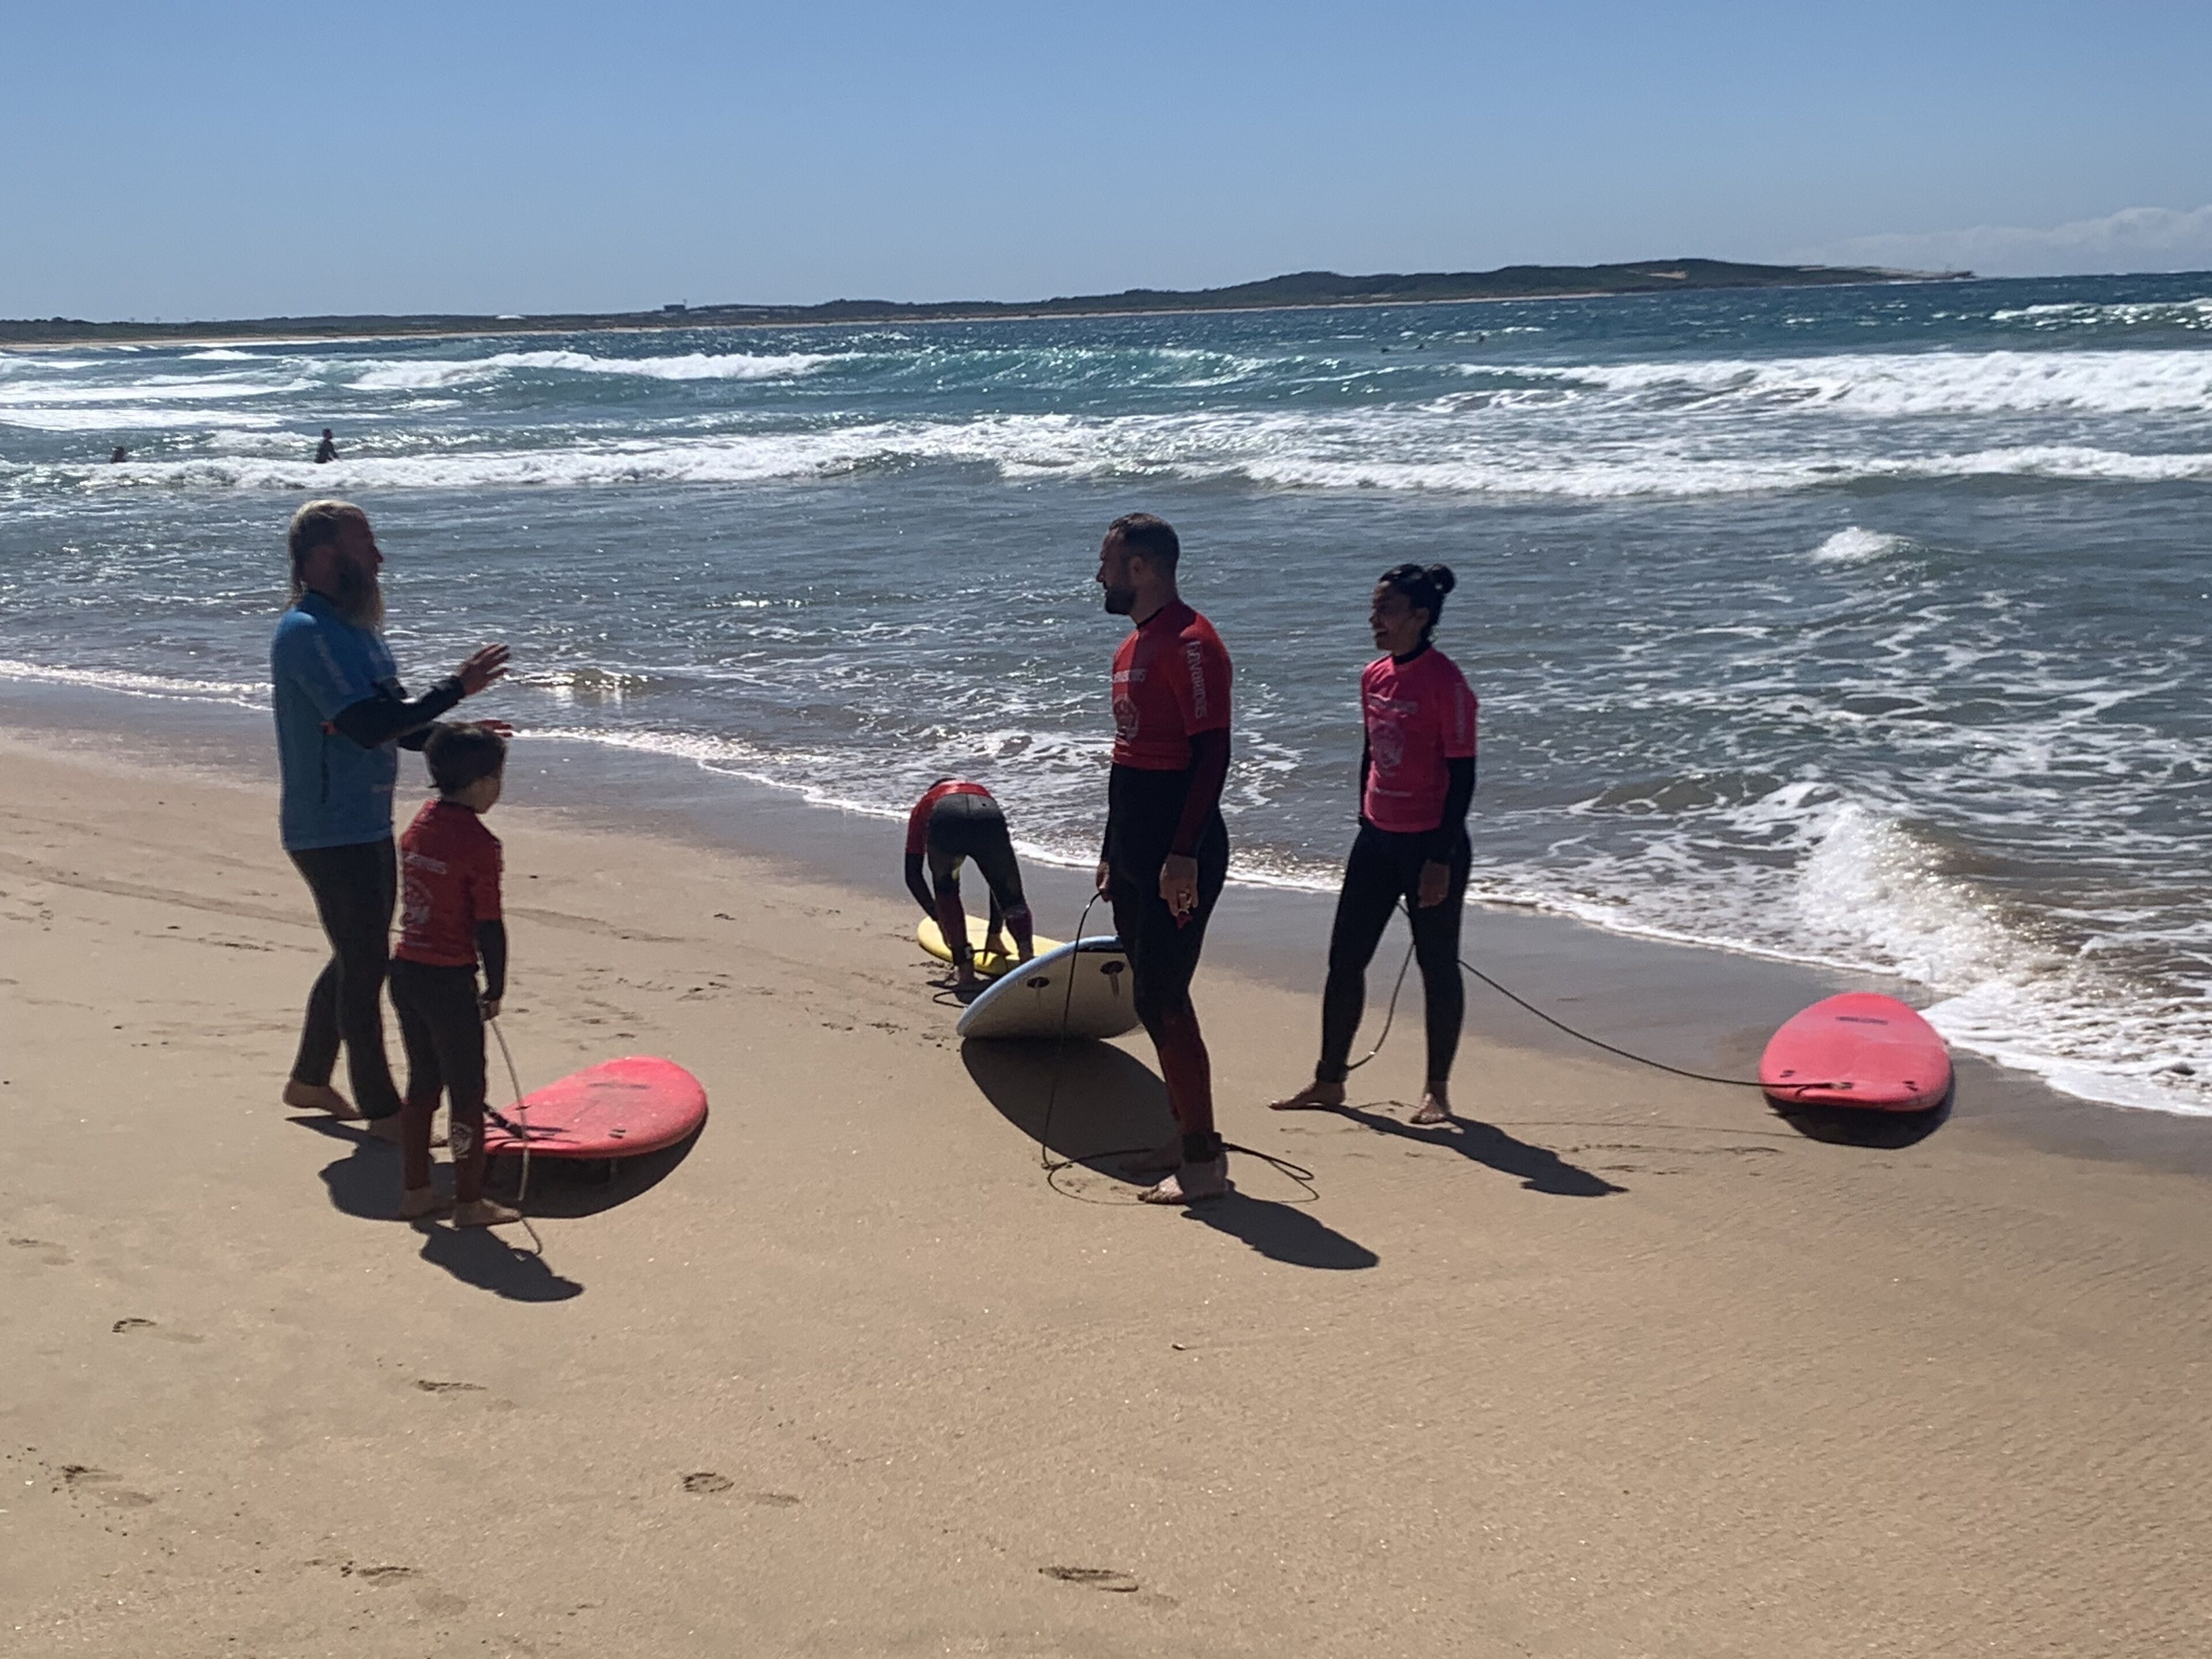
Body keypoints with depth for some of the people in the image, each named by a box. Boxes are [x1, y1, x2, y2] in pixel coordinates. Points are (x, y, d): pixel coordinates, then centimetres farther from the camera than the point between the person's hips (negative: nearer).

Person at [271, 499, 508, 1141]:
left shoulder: (355, 626, 12)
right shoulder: (305, 633, -19)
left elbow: (392, 722, 18)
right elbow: (367, 727, -27)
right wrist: (455, 688, -24)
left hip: (369, 825, 10)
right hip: (332, 832, -10)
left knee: (357, 958, 19)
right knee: (364, 967, -2)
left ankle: (309, 1079, 34)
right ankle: (381, 1110, 8)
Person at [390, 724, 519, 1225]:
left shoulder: (419, 824, 5)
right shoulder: (479, 843, -17)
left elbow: (418, 901, 11)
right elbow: (489, 926, -15)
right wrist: (495, 991, -5)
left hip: (406, 972, 7)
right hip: (450, 982, -7)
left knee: (423, 1082, 19)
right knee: (467, 1093, 5)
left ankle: (414, 1190, 26)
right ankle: (469, 1202, 12)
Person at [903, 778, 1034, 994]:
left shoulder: (925, 805, 43)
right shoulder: (982, 793, 46)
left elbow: (913, 875, 40)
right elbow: (999, 875, 48)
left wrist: (941, 920, 50)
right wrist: (995, 931, 54)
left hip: (944, 823, -1)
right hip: (989, 821, 1)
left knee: (945, 892, 26)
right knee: (1012, 896, 21)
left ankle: (965, 970, 17)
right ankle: (1026, 951, -4)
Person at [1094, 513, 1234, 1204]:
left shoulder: (1190, 644, -15)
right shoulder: (1135, 646, 16)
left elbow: (1212, 753, -20)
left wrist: (1184, 854, -25)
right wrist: (1114, 852, 22)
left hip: (1176, 850, -10)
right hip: (1136, 848, 10)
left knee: (1162, 1002, -9)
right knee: (1155, 998, 13)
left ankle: (1204, 1160, -2)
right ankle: (1186, 1140, 22)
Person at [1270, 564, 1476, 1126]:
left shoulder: (1444, 681, -15)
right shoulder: (1375, 676, 7)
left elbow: (1462, 774, -16)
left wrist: (1442, 859, -18)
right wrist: (1366, 826, 17)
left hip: (1430, 844, -8)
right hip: (1377, 838, 8)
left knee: (1437, 965, 4)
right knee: (1345, 958, 9)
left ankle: (1437, 1091, 16)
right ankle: (1329, 1081, 19)